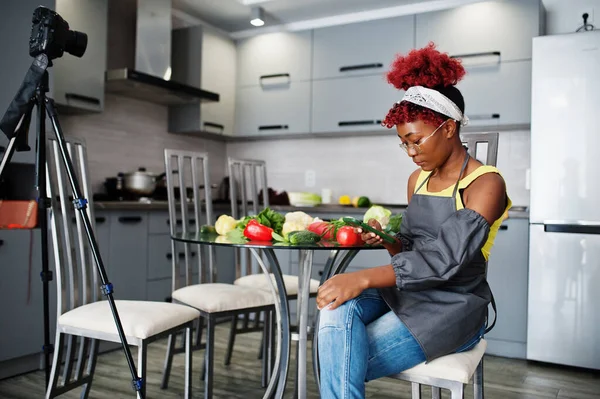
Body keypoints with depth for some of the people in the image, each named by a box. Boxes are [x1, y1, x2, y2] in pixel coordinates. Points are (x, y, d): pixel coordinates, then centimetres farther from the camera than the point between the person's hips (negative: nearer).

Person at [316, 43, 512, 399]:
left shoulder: (485, 183, -11)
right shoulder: (418, 179, 12)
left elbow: (445, 260, -23)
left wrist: (365, 277, -30)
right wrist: (388, 240, -6)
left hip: (452, 306, -6)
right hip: (404, 291, 6)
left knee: (339, 365, -22)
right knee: (337, 310, -27)